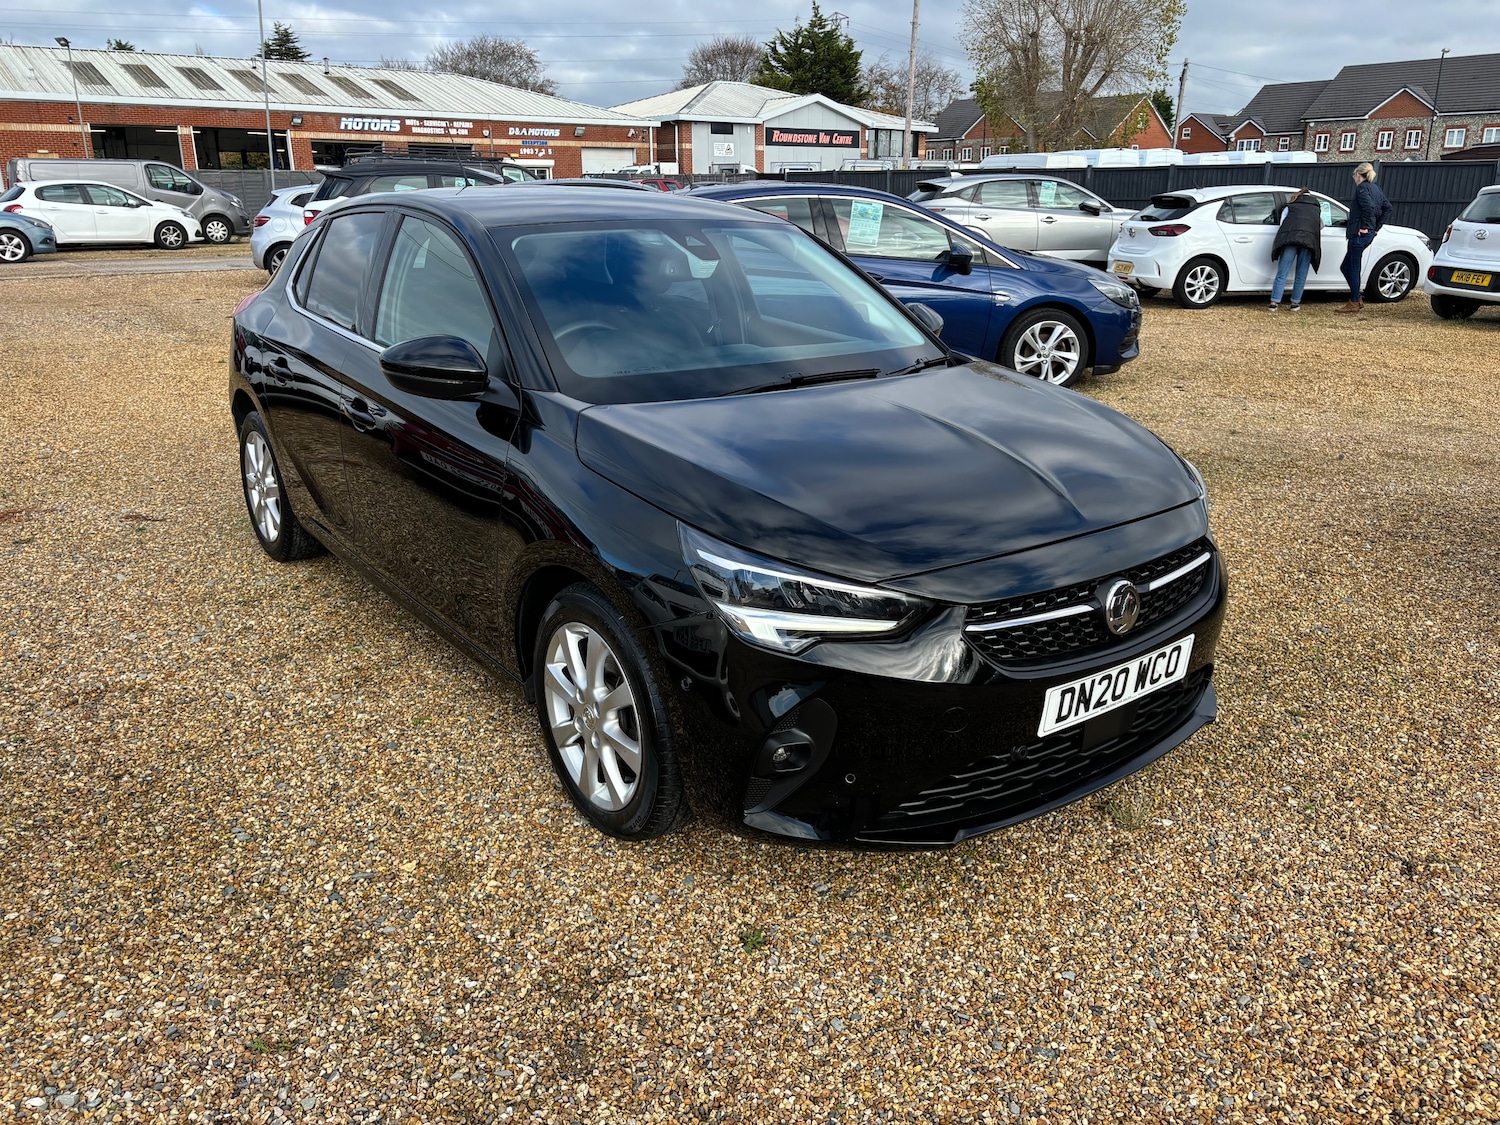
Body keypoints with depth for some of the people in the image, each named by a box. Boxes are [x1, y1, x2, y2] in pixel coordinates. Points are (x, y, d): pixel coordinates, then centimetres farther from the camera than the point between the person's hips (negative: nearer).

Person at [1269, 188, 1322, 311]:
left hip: (1290, 238, -1)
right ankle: (1295, 302, 8)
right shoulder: (1317, 209, 34)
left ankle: (1274, 302, -10)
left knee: (1282, 273, -4)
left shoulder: (1289, 207, 28)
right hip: (1310, 239, 1)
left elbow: (1282, 224, 16)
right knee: (1301, 274, 8)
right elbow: (1321, 226, 42)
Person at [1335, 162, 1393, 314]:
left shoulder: (1362, 188, -8)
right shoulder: (1376, 189, 19)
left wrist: (1364, 227, -17)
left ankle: (1354, 303, -1)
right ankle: (1357, 299, 18)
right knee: (1346, 267, 15)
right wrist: (1377, 226, 16)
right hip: (1370, 233, 9)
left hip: (1359, 234, -9)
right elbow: (1387, 208, 18)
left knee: (1353, 269, -4)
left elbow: (1369, 207, -22)